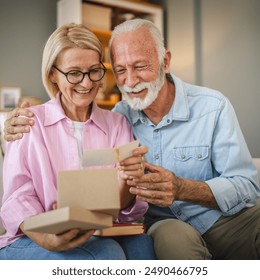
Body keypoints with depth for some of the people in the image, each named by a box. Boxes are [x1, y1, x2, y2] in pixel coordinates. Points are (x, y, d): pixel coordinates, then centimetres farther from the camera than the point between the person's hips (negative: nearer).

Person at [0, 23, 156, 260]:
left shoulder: (118, 124, 8)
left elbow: (123, 211, 2)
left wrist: (126, 181, -23)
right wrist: (44, 237, -26)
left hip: (102, 237, 3)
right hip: (33, 242, -2)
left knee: (140, 244, -30)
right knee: (106, 254, -32)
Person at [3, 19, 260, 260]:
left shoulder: (212, 107, -9)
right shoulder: (119, 116, 0)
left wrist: (182, 189, -31)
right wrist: (25, 132, -11)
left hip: (228, 218, 0)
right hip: (162, 224, 1)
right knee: (173, 235, -35)